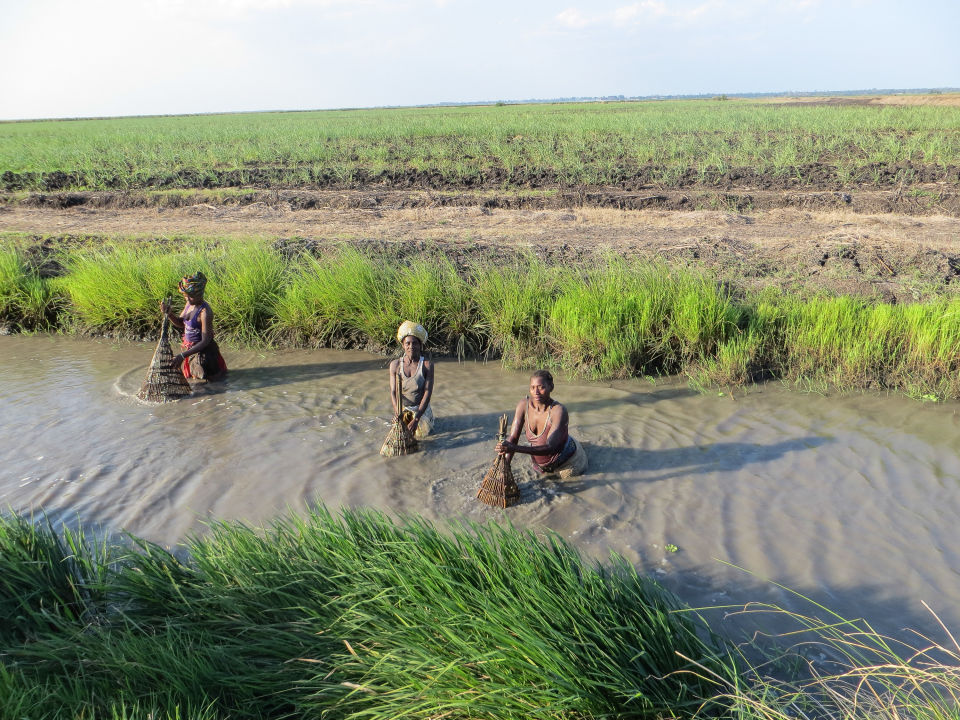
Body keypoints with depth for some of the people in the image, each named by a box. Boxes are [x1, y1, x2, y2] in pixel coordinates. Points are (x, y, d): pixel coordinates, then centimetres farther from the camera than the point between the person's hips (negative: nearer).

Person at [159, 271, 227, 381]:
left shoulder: (205, 312, -28)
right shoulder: (189, 303, -4)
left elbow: (205, 341, -28)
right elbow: (180, 323, 9)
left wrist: (183, 355, -31)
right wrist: (169, 314, -12)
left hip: (202, 351, -8)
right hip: (188, 346, 8)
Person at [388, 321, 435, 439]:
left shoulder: (427, 365, -18)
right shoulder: (395, 365, -12)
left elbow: (427, 393, -19)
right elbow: (393, 392, -12)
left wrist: (416, 419, -26)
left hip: (421, 407, -2)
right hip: (402, 408, 2)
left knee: (420, 435, 3)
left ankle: (430, 419, 33)